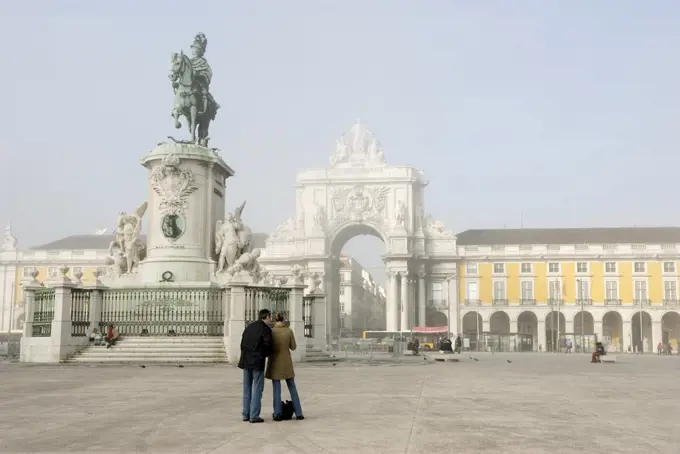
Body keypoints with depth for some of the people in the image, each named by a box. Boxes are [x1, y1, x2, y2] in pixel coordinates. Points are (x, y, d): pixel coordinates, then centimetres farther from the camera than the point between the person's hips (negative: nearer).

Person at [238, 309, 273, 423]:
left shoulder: (249, 327, 11)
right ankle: (254, 416, -2)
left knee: (247, 388, 12)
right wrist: (266, 354, 7)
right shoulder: (266, 329, -9)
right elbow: (267, 346, -14)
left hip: (246, 361, 6)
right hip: (258, 362, -6)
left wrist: (247, 357, 14)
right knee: (257, 389, -1)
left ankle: (246, 414, 14)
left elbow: (243, 344, 8)